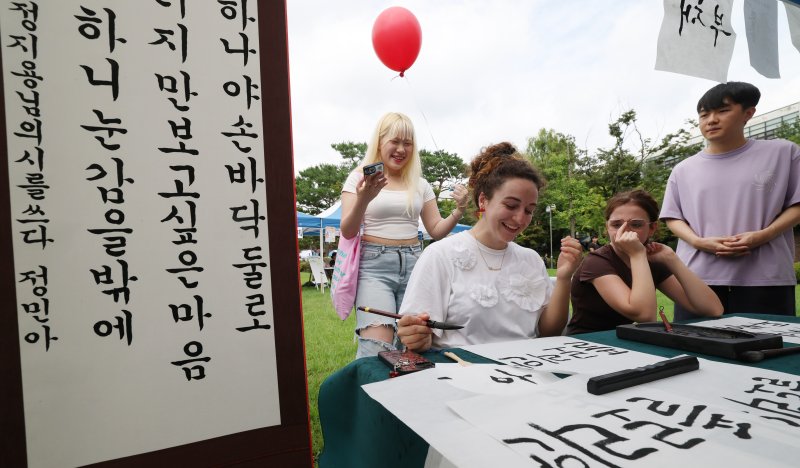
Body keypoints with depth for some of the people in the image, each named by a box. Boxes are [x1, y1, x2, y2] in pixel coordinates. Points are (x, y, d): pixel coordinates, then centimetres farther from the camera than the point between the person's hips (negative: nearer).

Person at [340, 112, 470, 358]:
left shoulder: (420, 183, 13)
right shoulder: (360, 177, 3)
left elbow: (436, 231, 13)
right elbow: (347, 232, -5)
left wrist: (458, 211, -6)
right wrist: (363, 200, -24)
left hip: (413, 264, 4)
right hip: (374, 265, -3)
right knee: (378, 349, -17)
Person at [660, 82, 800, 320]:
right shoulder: (683, 170, 10)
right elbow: (673, 217, 10)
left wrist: (763, 235, -12)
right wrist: (699, 242, -9)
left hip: (766, 279, -1)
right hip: (697, 279, 1)